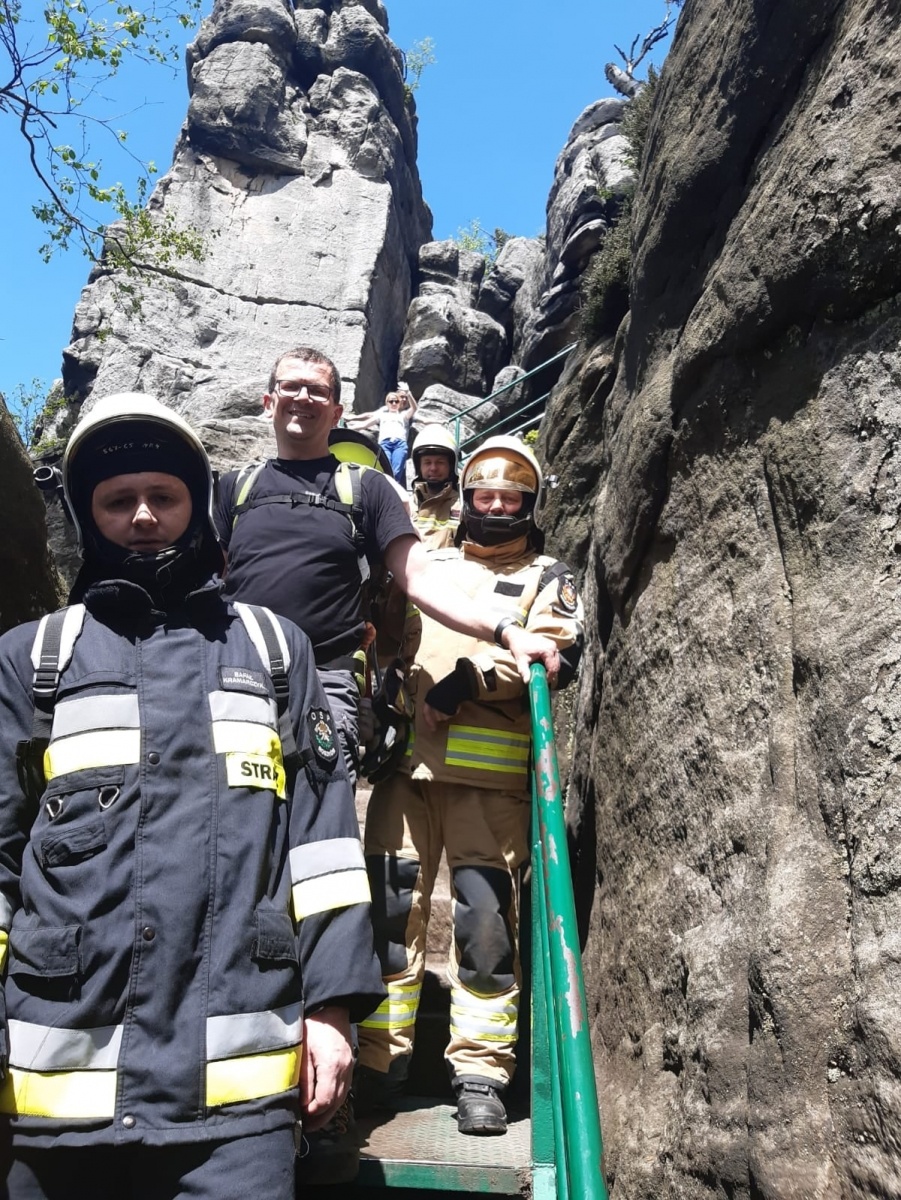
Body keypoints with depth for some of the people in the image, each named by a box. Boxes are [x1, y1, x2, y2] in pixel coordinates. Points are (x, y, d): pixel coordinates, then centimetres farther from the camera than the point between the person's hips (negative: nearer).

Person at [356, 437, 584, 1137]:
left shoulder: (548, 578, 14)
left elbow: (559, 650, -4)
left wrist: (472, 677, -15)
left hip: (492, 770, -3)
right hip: (406, 758, 3)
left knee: (486, 913, -4)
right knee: (391, 901, 1)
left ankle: (482, 1073, 7)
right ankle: (379, 1061, 11)